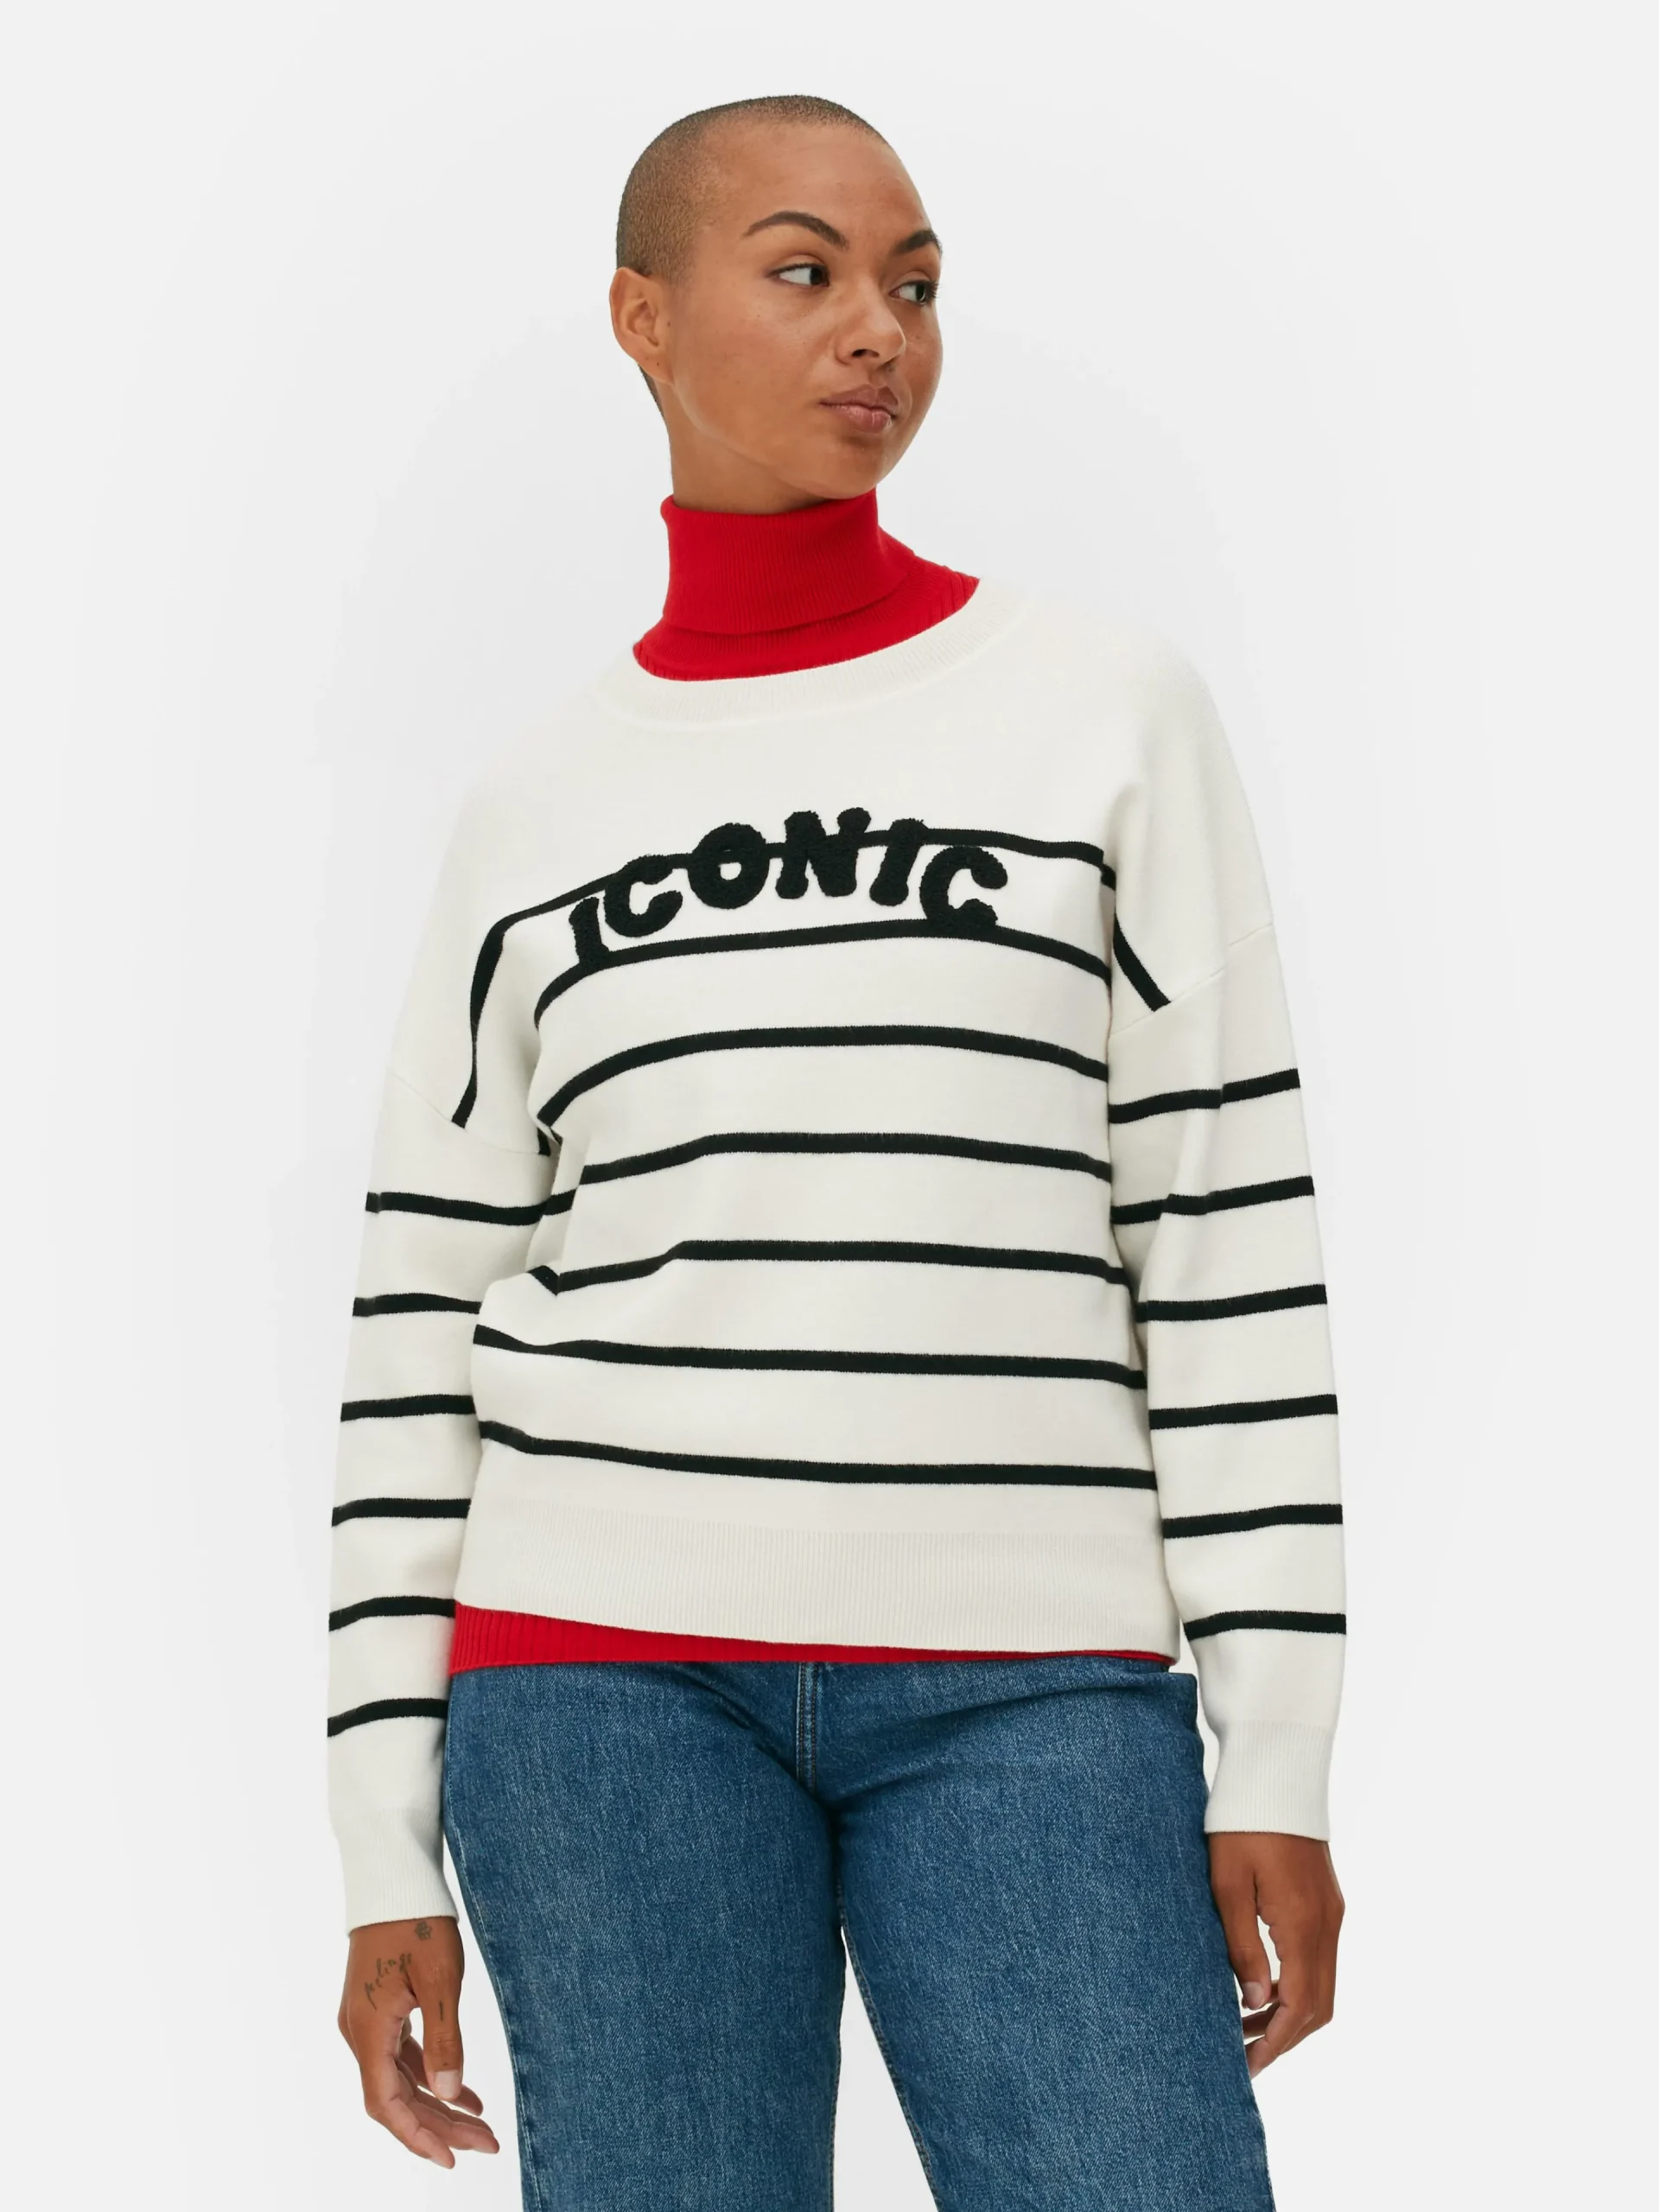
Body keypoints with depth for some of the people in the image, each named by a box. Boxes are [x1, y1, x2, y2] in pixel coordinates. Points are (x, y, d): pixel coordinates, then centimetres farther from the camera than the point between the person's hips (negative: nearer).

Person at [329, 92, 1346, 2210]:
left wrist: (1277, 1762, -4)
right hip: (608, 1669, 1)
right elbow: (428, 1332, 9)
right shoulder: (533, 804, 9)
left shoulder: (1110, 707, 6)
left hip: (1023, 1688, 0)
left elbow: (1228, 1238, 2)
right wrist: (386, 1852, 5)